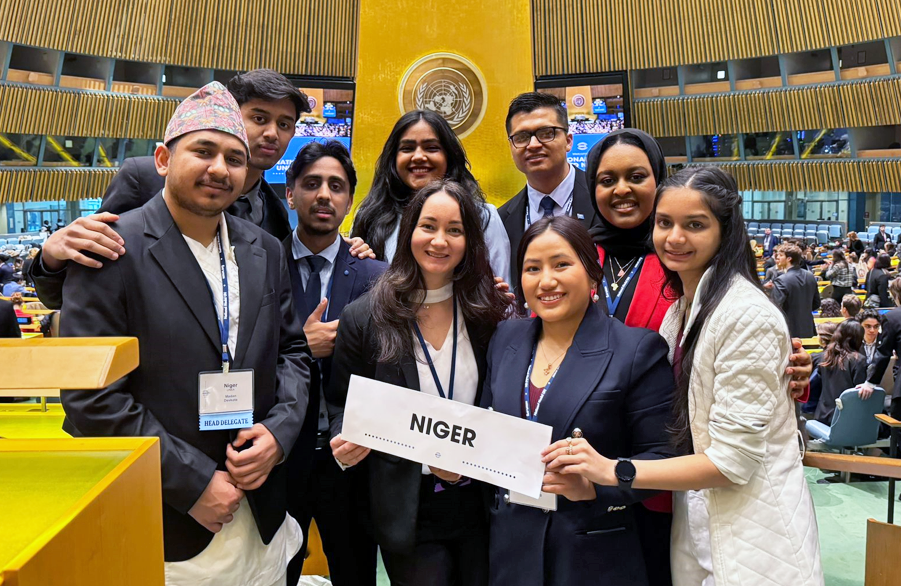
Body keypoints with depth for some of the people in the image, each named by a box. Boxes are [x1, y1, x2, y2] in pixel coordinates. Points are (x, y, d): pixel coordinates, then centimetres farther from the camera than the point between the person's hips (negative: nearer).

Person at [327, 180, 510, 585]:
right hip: (408, 513, -2)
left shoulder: (489, 312, -1)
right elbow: (341, 407, 2)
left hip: (481, 503, 2)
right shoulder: (363, 318, -6)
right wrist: (345, 444, -17)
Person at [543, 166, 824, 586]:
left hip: (750, 537, -7)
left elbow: (733, 459, -22)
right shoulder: (681, 308, 6)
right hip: (693, 520, 7)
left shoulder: (748, 315, -21)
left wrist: (615, 471, -25)